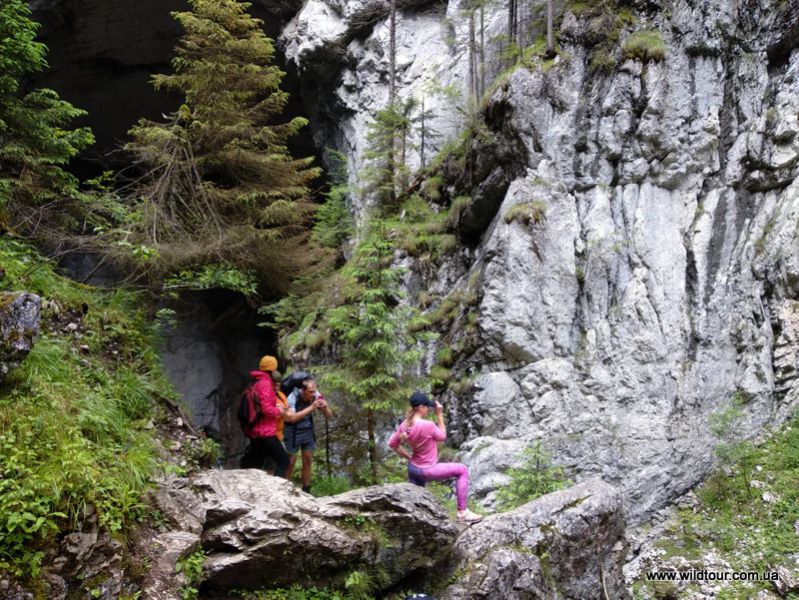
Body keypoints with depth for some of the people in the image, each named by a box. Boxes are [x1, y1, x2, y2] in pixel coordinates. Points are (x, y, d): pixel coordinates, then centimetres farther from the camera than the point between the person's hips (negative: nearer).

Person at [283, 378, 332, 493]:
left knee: (308, 461, 5)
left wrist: (325, 407, -29)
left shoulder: (316, 396, -14)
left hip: (308, 430, 4)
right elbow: (291, 417, -38)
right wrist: (311, 408, -39)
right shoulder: (293, 397, -25)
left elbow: (329, 416, -6)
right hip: (293, 431, -4)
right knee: (291, 461, -3)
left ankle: (306, 490, 16)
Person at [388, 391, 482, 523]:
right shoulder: (428, 425, -27)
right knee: (462, 470, 7)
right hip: (427, 471, -7)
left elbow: (392, 444, 5)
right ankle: (462, 512, 8)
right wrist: (439, 415, -6)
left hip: (413, 468, 7)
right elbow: (442, 437, -7)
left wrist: (409, 457, 11)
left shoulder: (405, 425, -6)